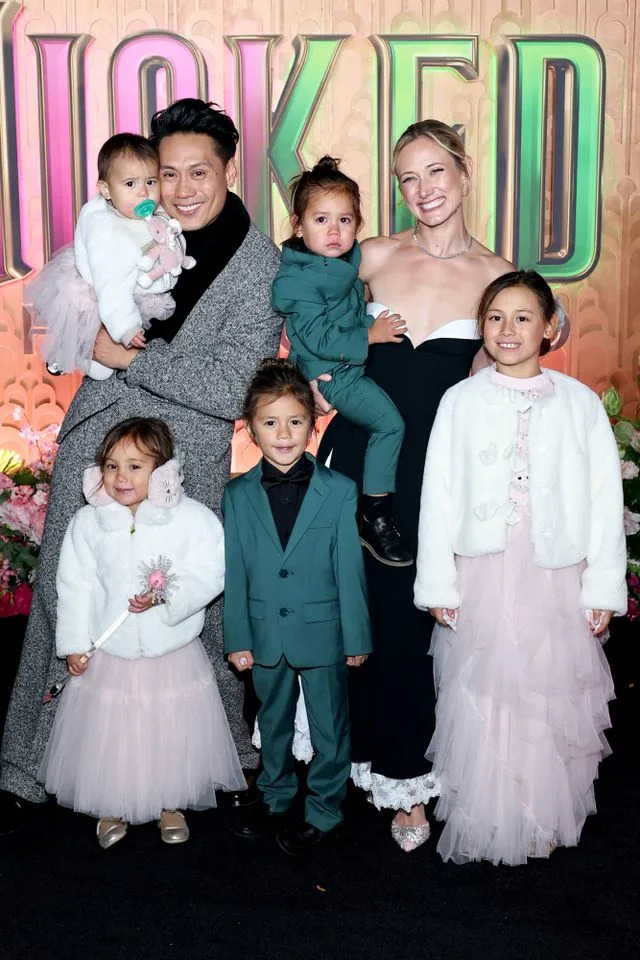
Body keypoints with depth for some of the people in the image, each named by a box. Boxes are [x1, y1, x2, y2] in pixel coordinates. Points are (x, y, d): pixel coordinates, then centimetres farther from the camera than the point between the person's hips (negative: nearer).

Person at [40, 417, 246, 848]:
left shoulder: (192, 517, -11)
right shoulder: (88, 522, -5)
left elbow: (209, 573, -14)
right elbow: (76, 585, 0)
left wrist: (166, 596, -27)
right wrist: (74, 644, -1)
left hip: (174, 655, -1)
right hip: (108, 656, 1)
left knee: (173, 735, 13)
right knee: (108, 735, 13)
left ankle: (170, 804, 38)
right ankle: (112, 808, 38)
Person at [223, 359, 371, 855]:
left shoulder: (340, 491, -11)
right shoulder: (237, 495, -4)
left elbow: (350, 570, -8)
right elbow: (234, 572, -1)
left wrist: (357, 638, -5)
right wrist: (237, 638, -1)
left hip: (323, 633, -2)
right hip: (265, 635, 3)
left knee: (329, 726, 13)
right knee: (272, 723, 21)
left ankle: (323, 810, 33)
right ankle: (276, 798, 42)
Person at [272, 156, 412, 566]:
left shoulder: (350, 260, 6)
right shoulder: (297, 280, -19)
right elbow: (320, 340, -24)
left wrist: (378, 325, 8)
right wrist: (369, 336, -18)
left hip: (358, 362, 9)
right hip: (329, 376, -9)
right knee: (390, 421, -20)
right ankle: (375, 518, -12)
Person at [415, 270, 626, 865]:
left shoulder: (580, 402, 2)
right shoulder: (460, 400, 1)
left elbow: (604, 499, 2)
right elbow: (438, 497, 0)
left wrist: (603, 587, -2)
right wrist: (438, 584, -3)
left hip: (556, 578, 0)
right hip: (480, 576, 0)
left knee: (552, 699, 8)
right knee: (480, 699, 5)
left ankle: (547, 821, 27)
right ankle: (482, 820, 23)